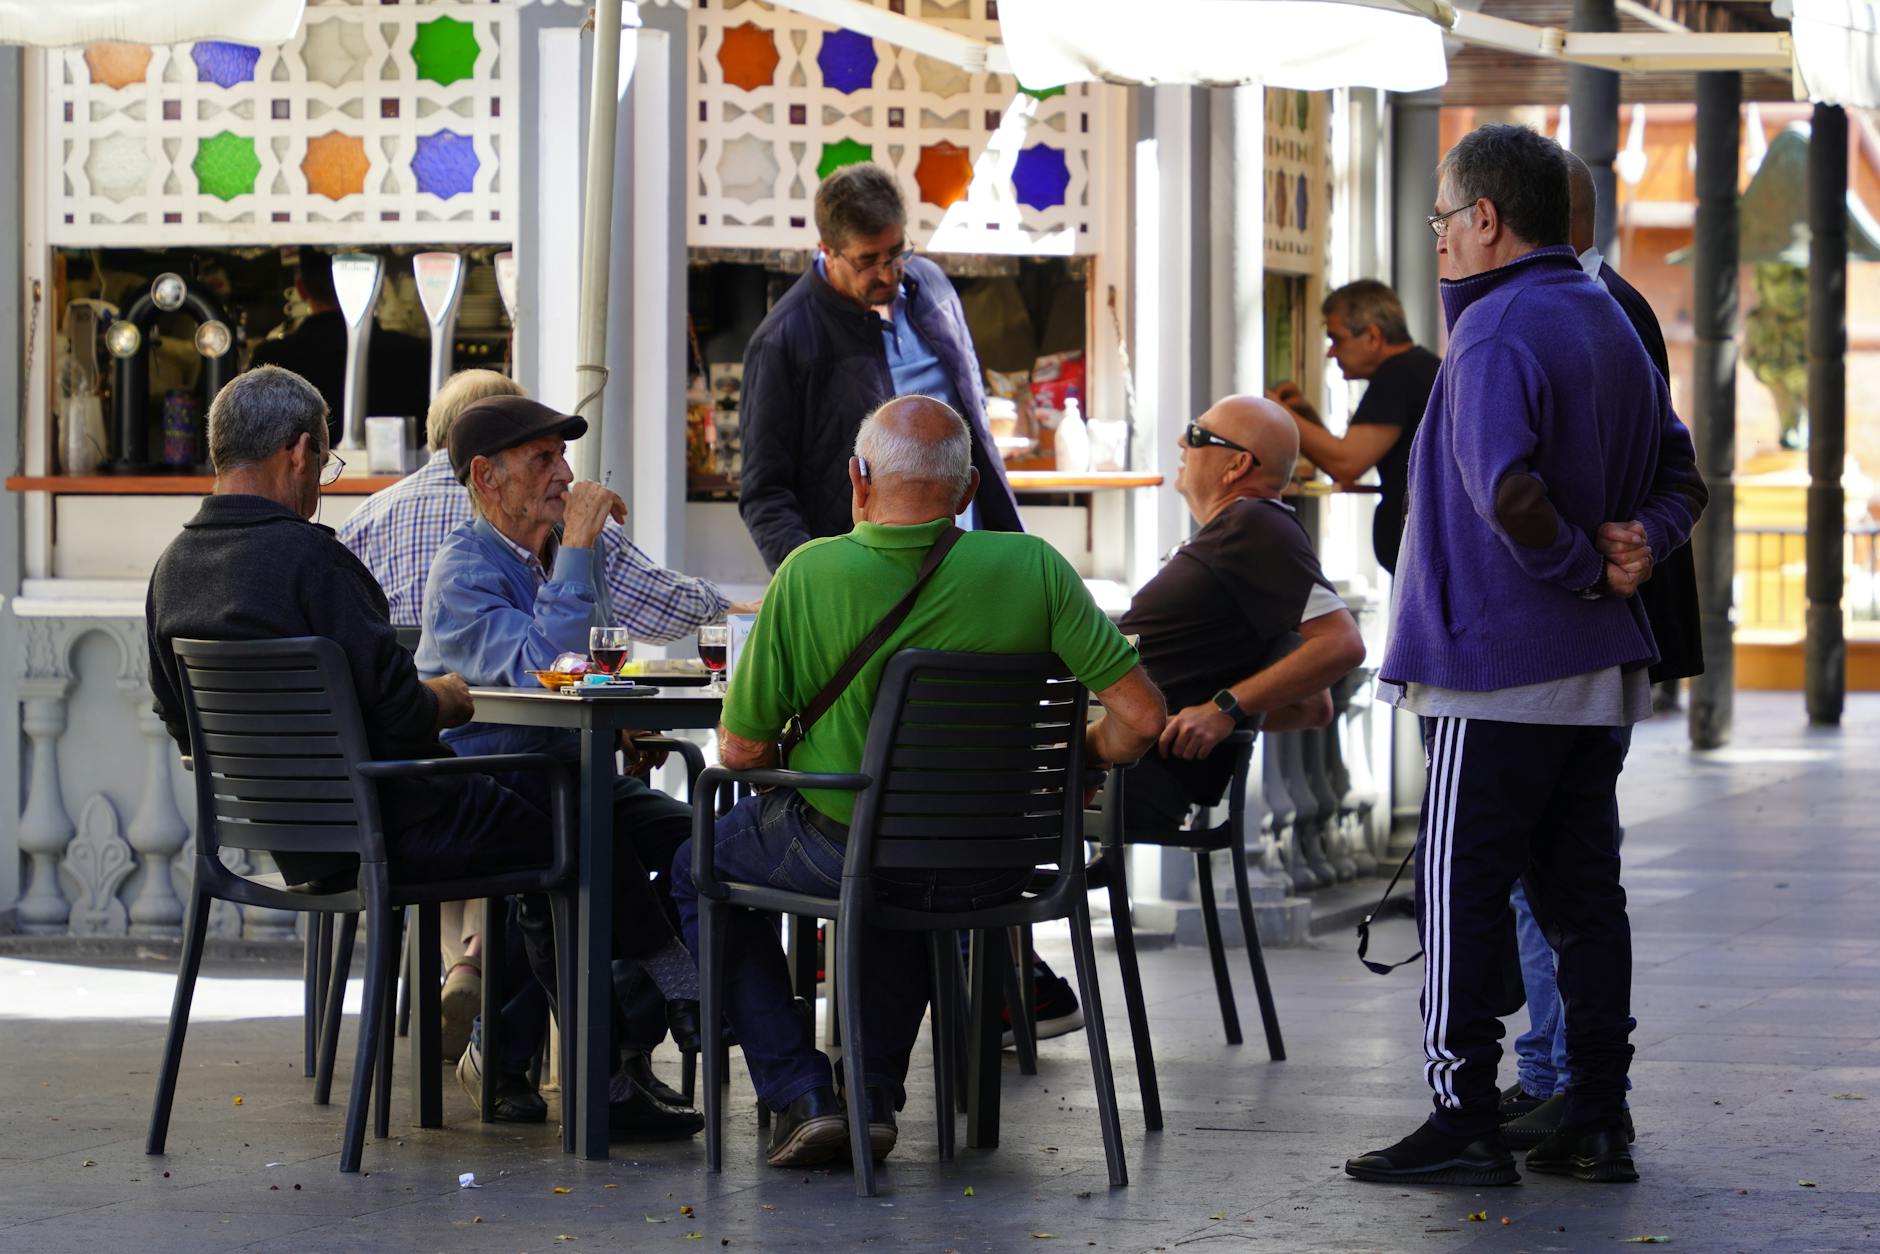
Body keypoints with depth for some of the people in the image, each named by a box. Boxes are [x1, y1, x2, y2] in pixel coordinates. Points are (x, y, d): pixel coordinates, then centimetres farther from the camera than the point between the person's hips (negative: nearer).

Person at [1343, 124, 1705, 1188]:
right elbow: (1679, 475, 18)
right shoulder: (1612, 322, 15)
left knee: (1462, 895, -2)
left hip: (1499, 666, -9)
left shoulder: (1498, 333, -15)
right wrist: (1638, 546, 1)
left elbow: (1508, 494, -27)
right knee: (1583, 893, 11)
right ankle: (1597, 1125, 13)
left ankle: (1467, 1123, -2)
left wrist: (1585, 567, -13)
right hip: (1602, 669, 9)